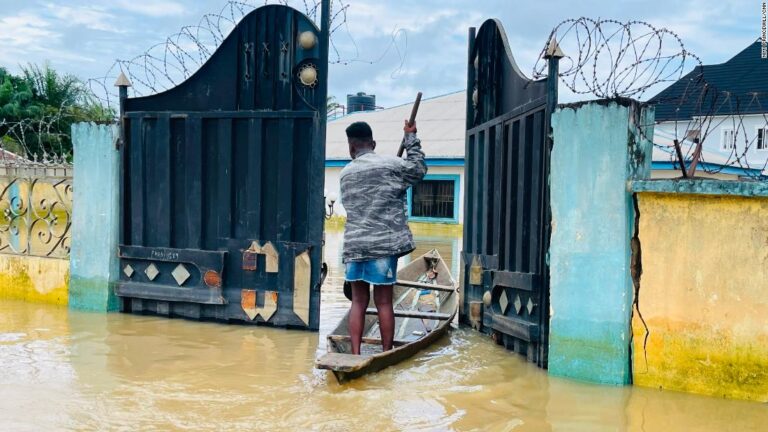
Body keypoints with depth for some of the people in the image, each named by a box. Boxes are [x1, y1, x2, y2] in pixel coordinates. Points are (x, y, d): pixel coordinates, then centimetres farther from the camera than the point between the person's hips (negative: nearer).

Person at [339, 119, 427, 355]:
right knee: (384, 302, 3)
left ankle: (355, 355, 5)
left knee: (358, 301, 8)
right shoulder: (390, 164, -2)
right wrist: (411, 138, 23)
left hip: (354, 244, 3)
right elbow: (419, 169, 14)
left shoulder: (346, 173, 11)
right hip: (384, 244, -3)